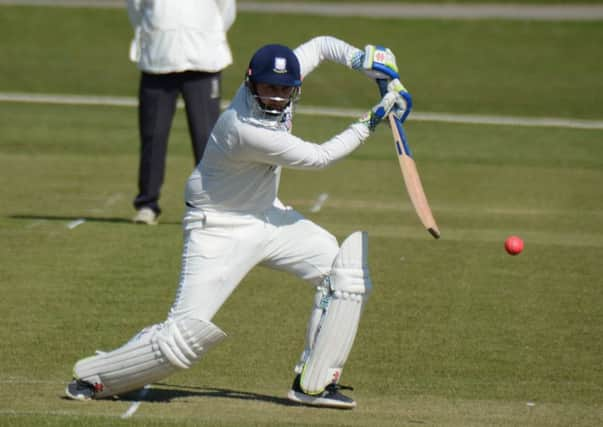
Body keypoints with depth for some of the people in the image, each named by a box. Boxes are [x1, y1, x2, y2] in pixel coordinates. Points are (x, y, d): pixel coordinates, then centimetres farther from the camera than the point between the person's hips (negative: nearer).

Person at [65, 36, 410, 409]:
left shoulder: (283, 82, -10)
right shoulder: (245, 130, -33)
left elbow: (319, 46, 8)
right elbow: (319, 157, -22)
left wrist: (366, 60, -9)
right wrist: (370, 123, -15)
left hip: (267, 215, 9)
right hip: (220, 228, -9)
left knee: (347, 271, -3)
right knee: (188, 333, -15)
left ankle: (313, 385, 3)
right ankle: (93, 378, 6)